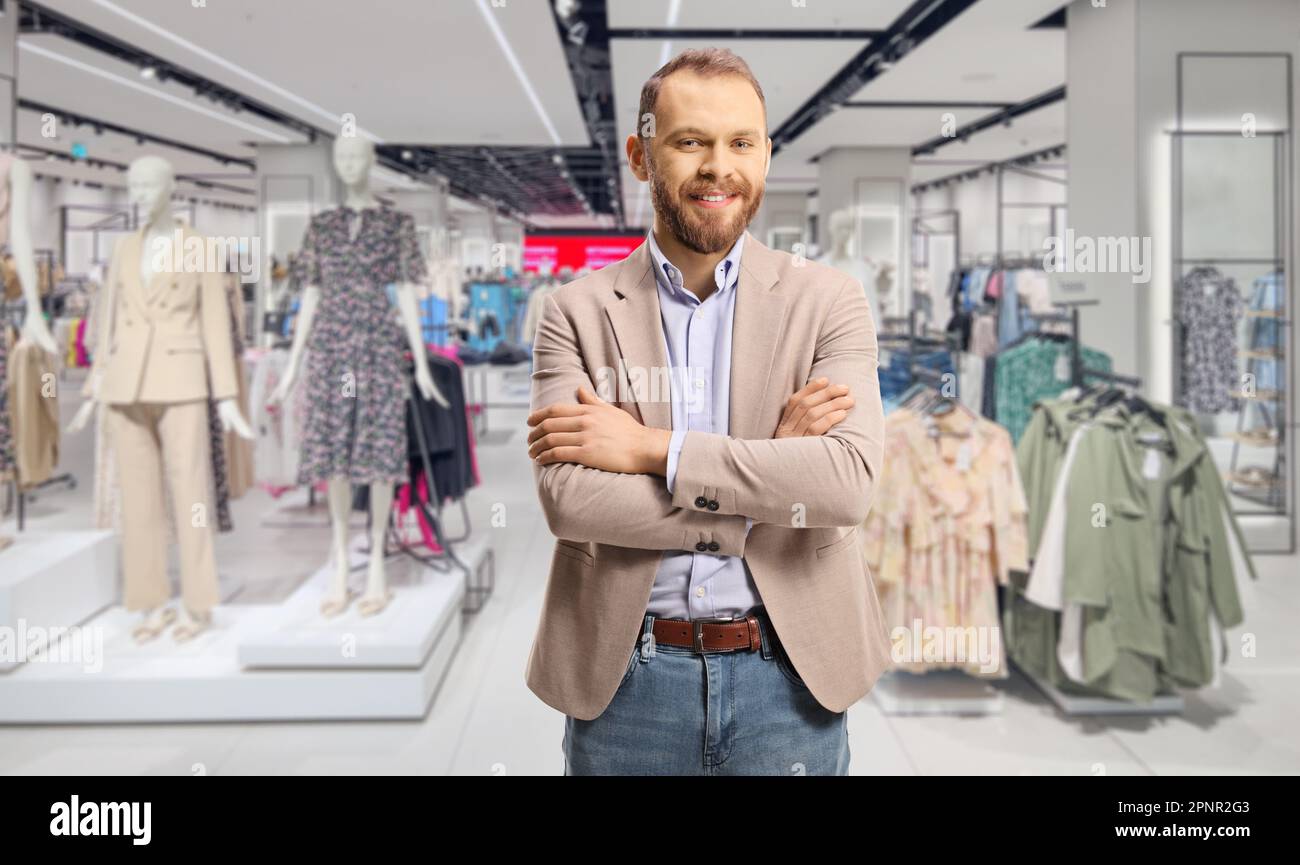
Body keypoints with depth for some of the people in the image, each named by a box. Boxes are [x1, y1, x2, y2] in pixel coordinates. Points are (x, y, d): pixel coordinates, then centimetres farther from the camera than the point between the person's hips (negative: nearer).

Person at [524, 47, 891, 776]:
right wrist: (769, 467, -15)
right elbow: (567, 498, -14)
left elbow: (849, 481, -15)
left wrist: (651, 449, -16)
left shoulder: (828, 300, -1)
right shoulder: (578, 313, -1)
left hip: (788, 678, 1)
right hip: (625, 680, 0)